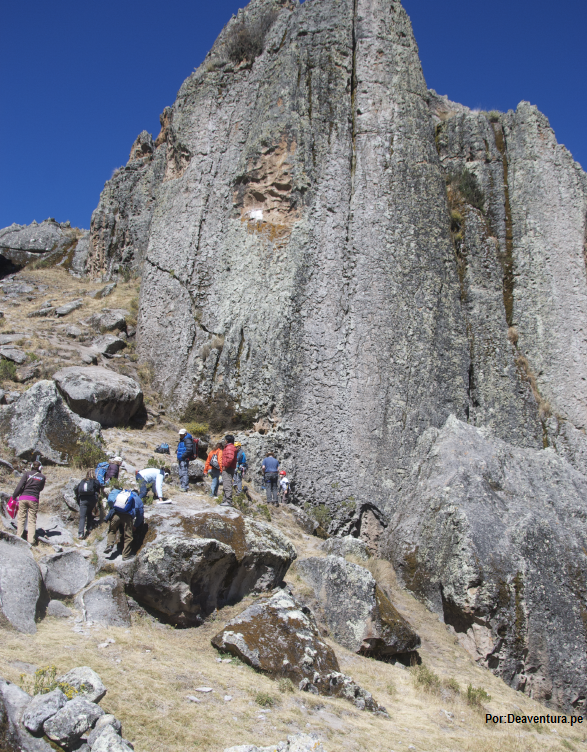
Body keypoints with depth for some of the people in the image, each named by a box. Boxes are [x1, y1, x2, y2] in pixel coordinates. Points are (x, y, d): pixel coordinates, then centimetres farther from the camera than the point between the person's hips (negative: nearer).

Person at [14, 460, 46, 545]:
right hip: (34, 499, 1)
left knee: (21, 518, 7)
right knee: (32, 520, 3)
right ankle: (31, 540, -3)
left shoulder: (27, 473, 1)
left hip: (23, 498, 0)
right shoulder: (42, 477, 6)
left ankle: (18, 537, 6)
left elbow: (20, 485, -5)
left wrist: (14, 496, 1)